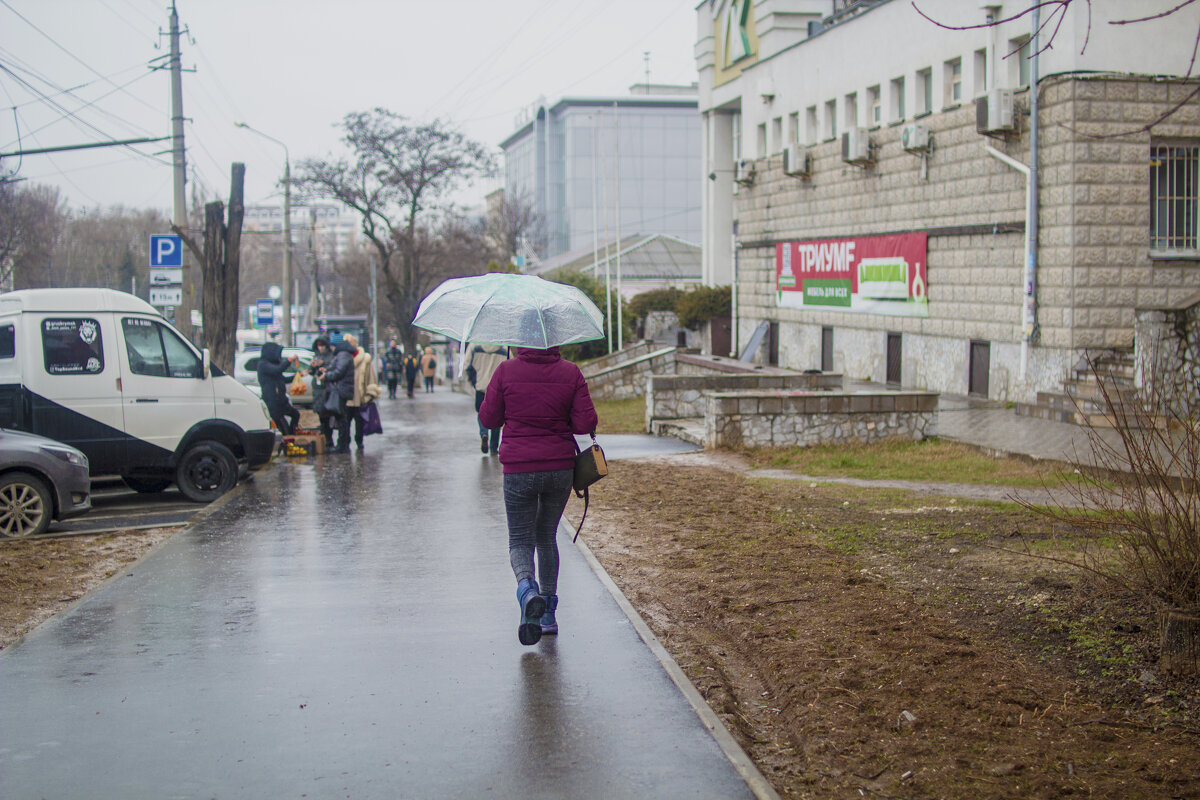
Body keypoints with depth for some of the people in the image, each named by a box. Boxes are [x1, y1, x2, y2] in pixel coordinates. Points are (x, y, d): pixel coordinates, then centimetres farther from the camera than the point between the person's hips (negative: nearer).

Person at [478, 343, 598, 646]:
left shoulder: (506, 371, -6)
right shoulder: (571, 373, -3)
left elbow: (488, 419, 2)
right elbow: (586, 423, -5)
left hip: (518, 470, -2)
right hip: (560, 468, 2)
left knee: (520, 541, 9)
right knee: (546, 536, 19)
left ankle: (527, 589, -23)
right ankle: (548, 614, 20)